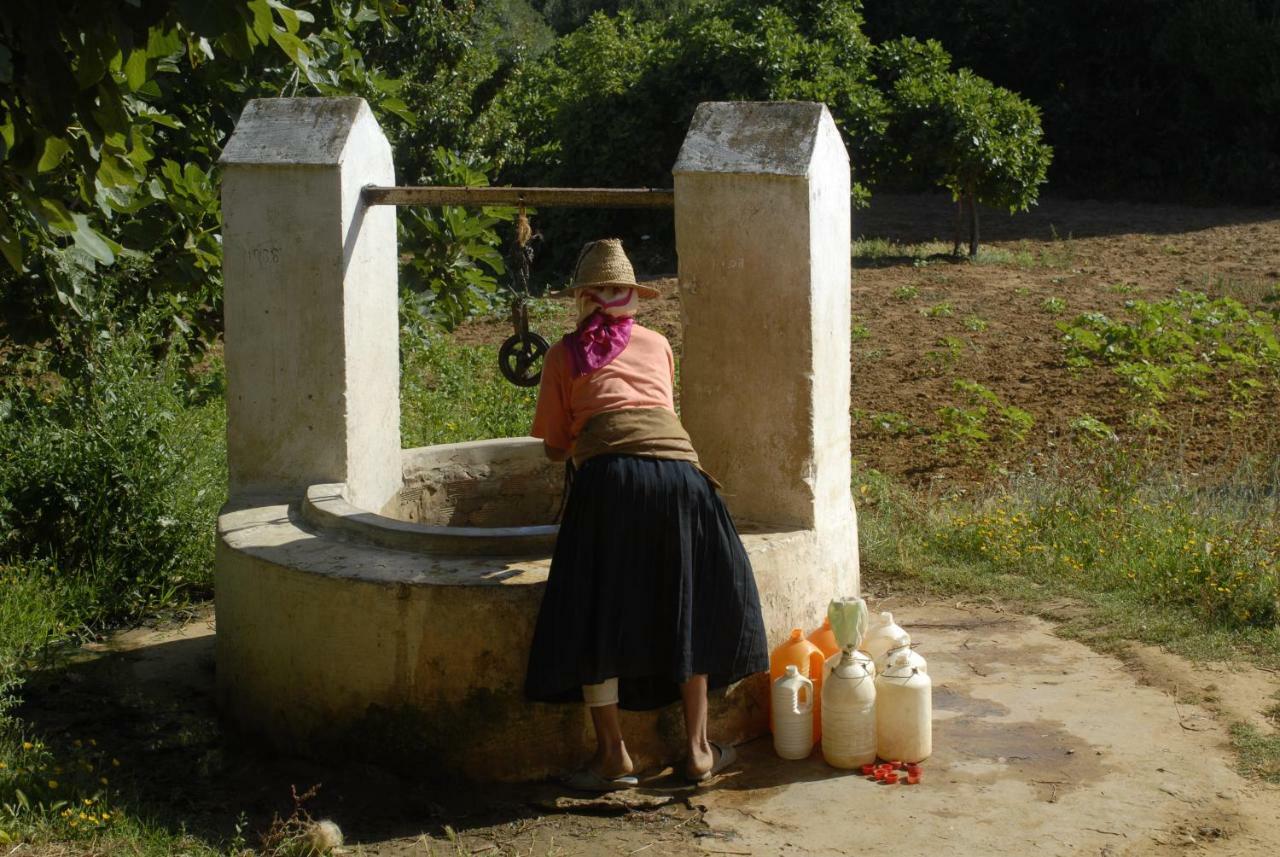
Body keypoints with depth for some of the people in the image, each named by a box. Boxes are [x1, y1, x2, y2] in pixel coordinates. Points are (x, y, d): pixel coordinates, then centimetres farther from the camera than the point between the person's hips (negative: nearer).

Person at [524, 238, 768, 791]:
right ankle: (698, 749, 19)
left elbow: (554, 448, 20)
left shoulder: (565, 355, 18)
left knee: (596, 617, 5)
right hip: (678, 469, 3)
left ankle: (612, 755, 2)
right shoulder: (657, 345, 25)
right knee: (687, 609, 16)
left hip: (608, 477, -3)